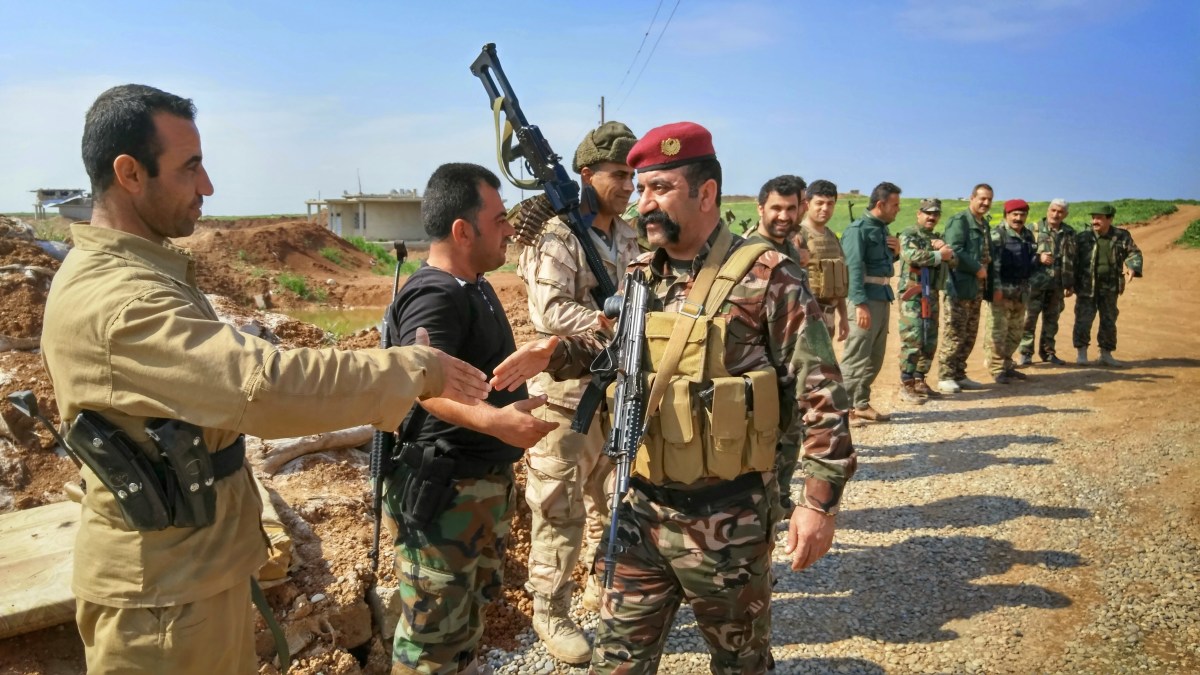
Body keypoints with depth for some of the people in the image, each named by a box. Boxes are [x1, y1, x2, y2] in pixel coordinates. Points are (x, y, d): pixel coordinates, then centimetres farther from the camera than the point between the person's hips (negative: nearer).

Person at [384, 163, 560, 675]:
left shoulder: (473, 285, 9)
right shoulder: (433, 296, -23)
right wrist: (494, 420, -53)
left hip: (485, 479, 10)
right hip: (444, 490, -10)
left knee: (474, 604, 26)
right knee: (434, 630, 4)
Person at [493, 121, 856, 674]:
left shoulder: (766, 277, -12)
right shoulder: (636, 277, 5)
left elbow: (820, 395, -12)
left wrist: (819, 500, -15)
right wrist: (555, 353, 1)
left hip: (727, 517, -4)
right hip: (642, 509, 5)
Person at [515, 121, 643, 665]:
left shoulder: (630, 238, 10)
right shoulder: (556, 237, -14)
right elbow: (549, 313, -26)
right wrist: (616, 322, -26)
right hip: (568, 397, -7)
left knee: (615, 502, 19)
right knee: (560, 512, 4)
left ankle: (604, 590, 38)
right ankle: (550, 613, 20)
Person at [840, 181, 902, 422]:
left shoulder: (883, 229, 15)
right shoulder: (858, 229, -11)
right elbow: (854, 268, -19)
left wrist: (895, 252, 4)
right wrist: (860, 303, -25)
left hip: (884, 297, 9)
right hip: (866, 299, -9)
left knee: (875, 357, 13)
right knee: (856, 356, -9)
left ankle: (861, 404, 21)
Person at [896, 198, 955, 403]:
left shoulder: (936, 239, 21)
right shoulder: (908, 235, -3)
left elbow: (953, 260, 10)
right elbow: (912, 256, -23)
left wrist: (944, 248, -9)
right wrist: (939, 255, -11)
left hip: (931, 295, 8)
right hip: (913, 296, -8)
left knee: (930, 342, 11)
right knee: (913, 341, -11)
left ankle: (919, 382, 20)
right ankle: (906, 386, -7)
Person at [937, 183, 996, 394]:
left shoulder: (984, 224, 20)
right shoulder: (959, 220, -8)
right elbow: (954, 251, -19)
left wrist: (986, 270, 7)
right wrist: (977, 269, -13)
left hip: (977, 287, 9)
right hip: (959, 286, -9)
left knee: (969, 335, 11)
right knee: (954, 334, -8)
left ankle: (959, 374, 18)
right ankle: (945, 377, -2)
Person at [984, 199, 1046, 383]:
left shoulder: (1028, 235, 15)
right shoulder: (997, 234, -9)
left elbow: (1029, 261, 23)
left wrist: (1040, 258, 0)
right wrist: (996, 287, -22)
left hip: (1021, 291, 8)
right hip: (1002, 289, -8)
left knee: (1015, 331, 14)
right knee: (998, 331, -7)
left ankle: (1007, 365, 25)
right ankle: (997, 369, 0)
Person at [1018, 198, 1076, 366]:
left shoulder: (1069, 233, 9)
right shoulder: (1034, 229, -2)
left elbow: (1070, 260, 11)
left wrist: (1069, 284, 10)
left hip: (1057, 284, 4)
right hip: (1036, 281, -4)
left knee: (1051, 319, 11)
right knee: (1029, 318, -5)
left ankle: (1048, 352, 21)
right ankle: (1026, 354, 1)